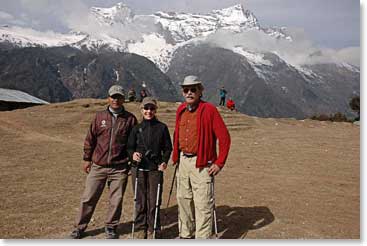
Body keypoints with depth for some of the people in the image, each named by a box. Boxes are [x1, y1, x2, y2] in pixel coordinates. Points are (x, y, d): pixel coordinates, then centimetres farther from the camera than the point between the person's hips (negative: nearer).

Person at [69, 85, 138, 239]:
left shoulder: (130, 119, 1)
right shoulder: (100, 116, 5)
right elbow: (90, 139, 9)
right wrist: (87, 159, 10)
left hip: (120, 168, -1)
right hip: (98, 166, 1)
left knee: (116, 200, 7)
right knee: (88, 198, 8)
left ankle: (111, 228, 27)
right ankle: (79, 227, 24)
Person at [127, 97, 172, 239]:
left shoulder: (162, 127, 3)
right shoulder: (136, 128, 7)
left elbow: (168, 148, 6)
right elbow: (129, 147, 9)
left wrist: (164, 161, -9)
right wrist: (133, 154, -13)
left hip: (155, 169, -1)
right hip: (138, 168, 1)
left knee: (154, 201, 2)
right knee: (140, 201, 6)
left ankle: (153, 230, 18)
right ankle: (140, 229, 21)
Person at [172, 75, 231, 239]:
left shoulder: (209, 110, -12)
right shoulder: (181, 110, 9)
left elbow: (224, 137, -13)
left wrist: (219, 163, -14)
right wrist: (176, 156, 15)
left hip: (201, 163, -7)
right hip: (183, 161, 7)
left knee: (202, 204, -4)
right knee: (183, 199, 17)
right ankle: (186, 234, 34)